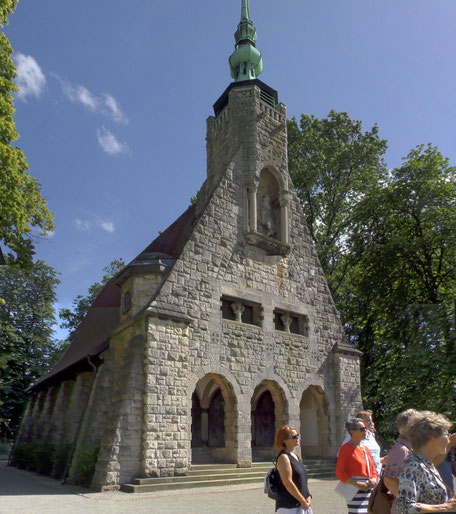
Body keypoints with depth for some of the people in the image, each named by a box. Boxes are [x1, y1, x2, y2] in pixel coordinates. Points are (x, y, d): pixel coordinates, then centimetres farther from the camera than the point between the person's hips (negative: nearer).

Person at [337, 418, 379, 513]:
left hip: (369, 491, 7)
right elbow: (339, 472, -12)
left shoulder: (365, 448, 17)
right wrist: (357, 484, -18)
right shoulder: (346, 448, -7)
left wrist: (373, 480, -1)